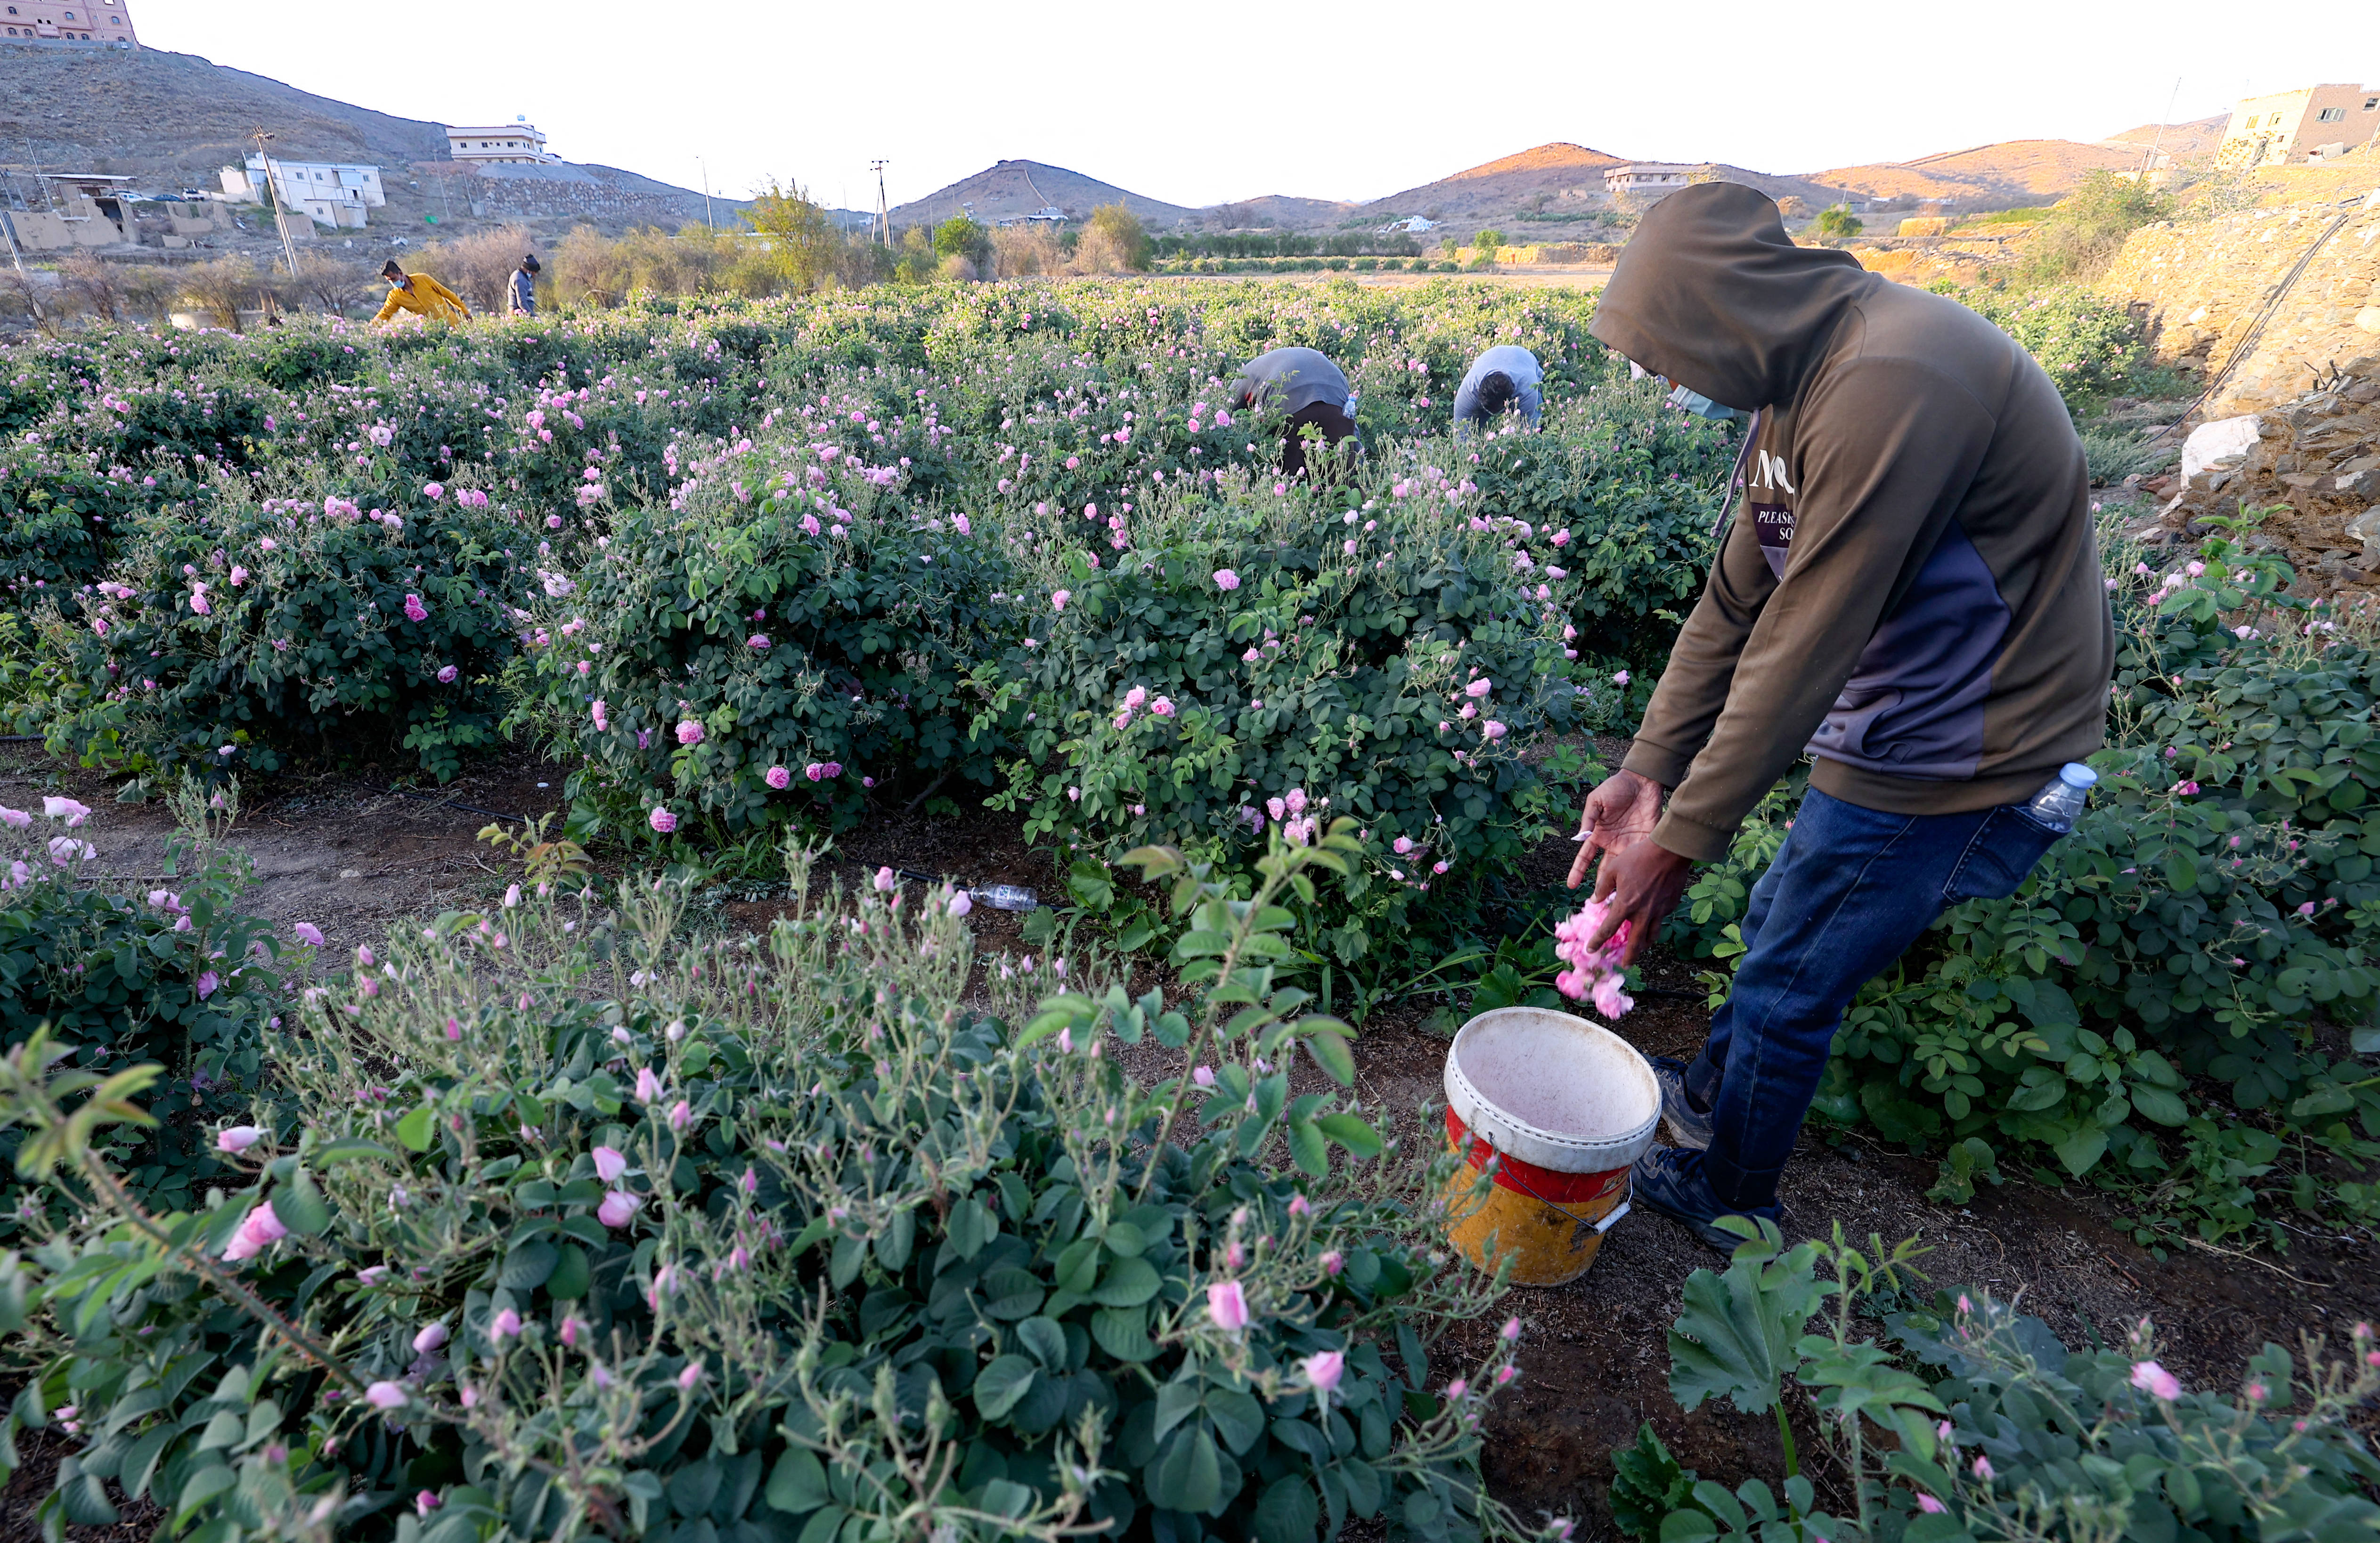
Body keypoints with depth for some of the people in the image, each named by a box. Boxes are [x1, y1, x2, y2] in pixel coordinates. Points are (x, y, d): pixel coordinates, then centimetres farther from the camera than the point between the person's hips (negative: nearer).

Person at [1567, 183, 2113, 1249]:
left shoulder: (1889, 384, -29)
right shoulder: (1799, 388, 4)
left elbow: (1804, 644, -29)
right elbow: (1734, 604, 3)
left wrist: (1684, 839, -22)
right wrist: (1648, 768, 0)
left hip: (1962, 759, -9)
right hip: (1894, 730, 9)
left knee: (1786, 983, 5)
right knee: (1775, 924, 22)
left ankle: (1728, 1203, 29)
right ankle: (1709, 1098, 47)